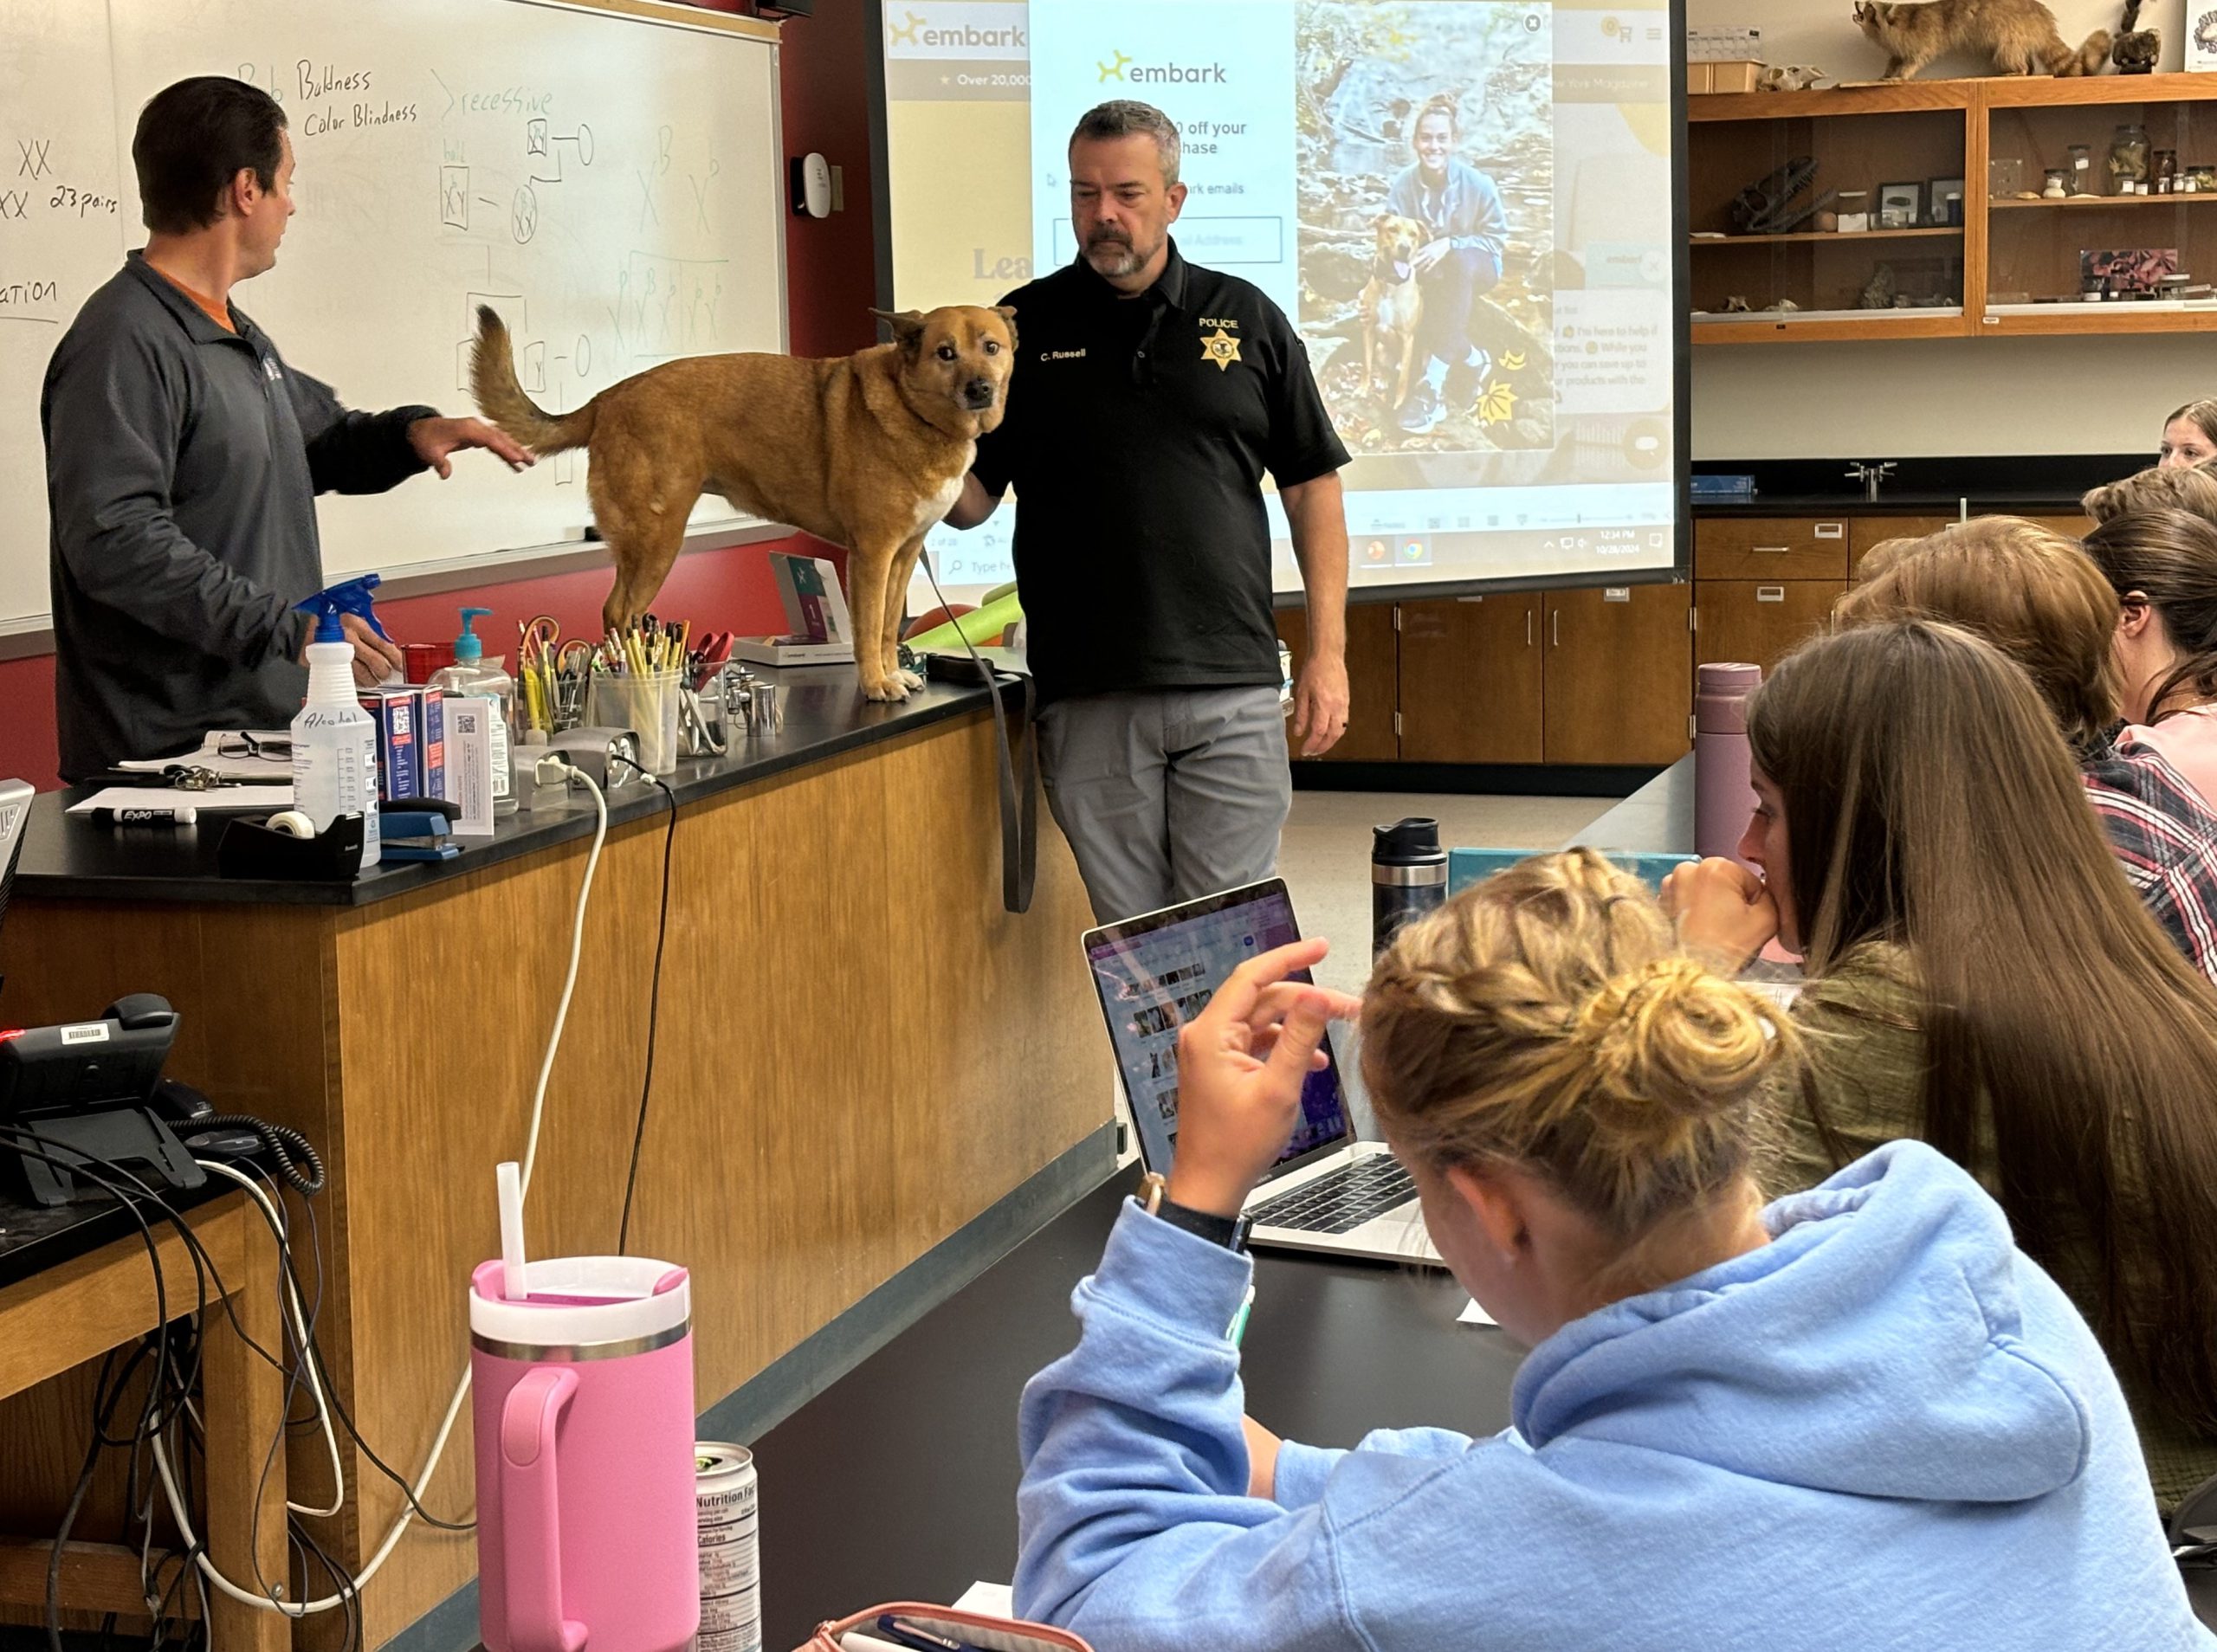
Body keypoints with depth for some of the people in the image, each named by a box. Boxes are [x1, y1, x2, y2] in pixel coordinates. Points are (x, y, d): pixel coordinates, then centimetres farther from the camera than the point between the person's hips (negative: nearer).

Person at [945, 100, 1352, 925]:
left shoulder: (1246, 318, 8)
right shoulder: (1025, 326, 8)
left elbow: (1311, 485, 10)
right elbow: (972, 498, 8)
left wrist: (1328, 651, 3)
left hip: (1232, 693, 0)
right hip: (1088, 698, 0)